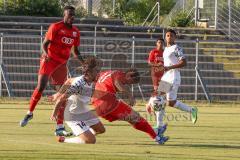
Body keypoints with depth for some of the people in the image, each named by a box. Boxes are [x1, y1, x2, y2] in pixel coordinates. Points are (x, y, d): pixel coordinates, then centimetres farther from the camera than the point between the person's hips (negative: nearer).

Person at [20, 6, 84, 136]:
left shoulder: (75, 32, 10)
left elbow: (75, 51, 19)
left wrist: (83, 62, 5)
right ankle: (30, 113, 7)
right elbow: (45, 43, -9)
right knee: (41, 87, -17)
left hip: (62, 64, 5)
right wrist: (45, 53, -30)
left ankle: (60, 128, 1)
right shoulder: (55, 27, -7)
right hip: (49, 61, -5)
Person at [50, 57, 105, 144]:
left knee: (101, 130, 19)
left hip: (84, 112, 9)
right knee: (91, 140, -17)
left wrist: (59, 93, 21)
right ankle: (64, 140, -1)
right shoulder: (79, 84, -32)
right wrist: (54, 114, -13)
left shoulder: (91, 82, -5)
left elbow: (69, 81, 12)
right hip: (74, 116, -9)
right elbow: (62, 98, -26)